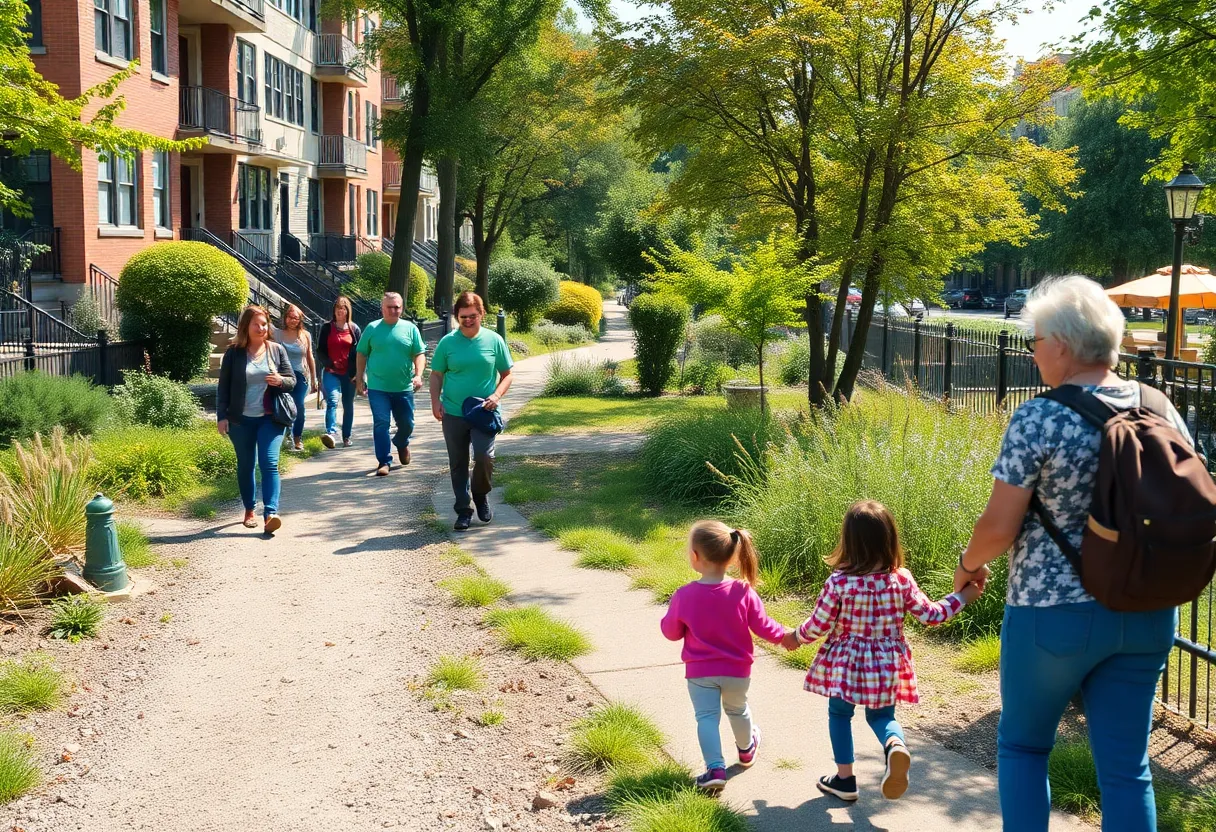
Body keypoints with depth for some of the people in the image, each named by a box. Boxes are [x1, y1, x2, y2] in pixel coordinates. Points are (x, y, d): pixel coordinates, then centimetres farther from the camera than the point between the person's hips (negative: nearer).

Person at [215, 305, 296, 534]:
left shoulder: (277, 350, 3)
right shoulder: (234, 353, 0)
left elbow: (292, 380, 7)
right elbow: (223, 387, 2)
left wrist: (280, 380, -15)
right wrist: (221, 416, -4)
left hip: (270, 418, 0)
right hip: (241, 420, 0)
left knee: (269, 463, -12)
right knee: (245, 465, 10)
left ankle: (270, 514, -20)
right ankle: (249, 510, 25)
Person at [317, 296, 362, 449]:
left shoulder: (354, 329, 7)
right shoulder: (327, 328, 7)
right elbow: (320, 350, 6)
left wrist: (356, 373, -3)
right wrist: (328, 364, -11)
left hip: (349, 373, 2)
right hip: (331, 372, -1)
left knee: (348, 405, 9)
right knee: (332, 401, -21)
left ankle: (346, 437, 19)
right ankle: (330, 433, -35)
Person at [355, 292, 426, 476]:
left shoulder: (410, 328, 3)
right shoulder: (372, 328, 2)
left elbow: (420, 354, 2)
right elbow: (361, 354, 7)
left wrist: (418, 375, -13)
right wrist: (359, 380, 5)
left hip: (404, 387, 2)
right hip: (377, 387, -1)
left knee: (407, 424, 12)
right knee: (381, 424, -7)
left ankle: (401, 444, 44)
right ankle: (384, 461, 0)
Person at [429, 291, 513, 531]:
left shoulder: (494, 340, 0)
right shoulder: (447, 342, 2)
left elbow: (506, 375, 6)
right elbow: (436, 375, 7)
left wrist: (497, 396, -11)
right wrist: (435, 401, -7)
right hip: (453, 413, 1)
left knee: (484, 456, -16)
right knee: (458, 464, 7)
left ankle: (481, 495, 13)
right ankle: (464, 510, 19)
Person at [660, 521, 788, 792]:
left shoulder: (684, 596, -17)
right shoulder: (743, 593, -16)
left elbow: (671, 632, -5)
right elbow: (762, 626, -7)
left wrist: (667, 619, 16)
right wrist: (783, 636, 12)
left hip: (699, 672, -2)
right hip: (737, 670, 3)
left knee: (706, 716, 3)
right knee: (737, 710, 25)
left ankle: (715, 768, -13)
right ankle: (746, 749, 49)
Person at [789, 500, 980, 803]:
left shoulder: (838, 581, -17)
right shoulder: (902, 579, -10)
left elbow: (819, 625, -10)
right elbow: (929, 614, 1)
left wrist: (796, 637, 10)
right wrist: (963, 596, 14)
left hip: (845, 663, -2)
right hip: (887, 664, 2)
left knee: (839, 713, 19)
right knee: (881, 715, 20)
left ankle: (844, 779, 23)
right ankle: (896, 745, -13)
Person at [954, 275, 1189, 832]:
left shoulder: (1039, 419, -16)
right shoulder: (1161, 409, 1)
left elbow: (999, 527, -15)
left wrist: (968, 563, 5)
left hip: (1054, 613, -5)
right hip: (1147, 616, 5)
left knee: (1022, 744, 17)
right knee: (1127, 765, 13)